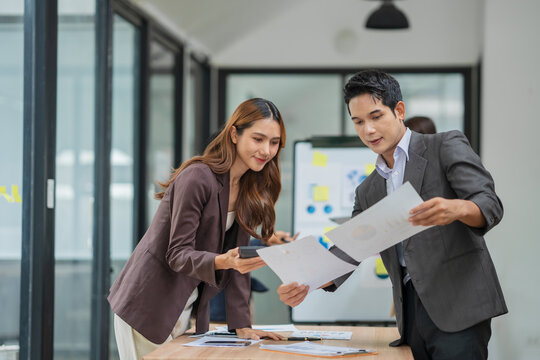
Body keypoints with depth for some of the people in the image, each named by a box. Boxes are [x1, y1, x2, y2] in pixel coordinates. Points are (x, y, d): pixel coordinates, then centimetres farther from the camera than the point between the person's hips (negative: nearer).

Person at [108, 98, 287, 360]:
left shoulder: (248, 190, 5)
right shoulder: (197, 178, -19)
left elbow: (236, 258, 5)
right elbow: (178, 255, -20)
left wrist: (242, 326, -2)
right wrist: (224, 261, -39)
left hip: (187, 311, 7)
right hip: (147, 308, -7)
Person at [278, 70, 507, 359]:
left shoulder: (447, 147, 3)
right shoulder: (368, 192, 21)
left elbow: (490, 205, -9)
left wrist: (457, 208, -32)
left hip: (458, 306, -5)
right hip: (410, 312, 5)